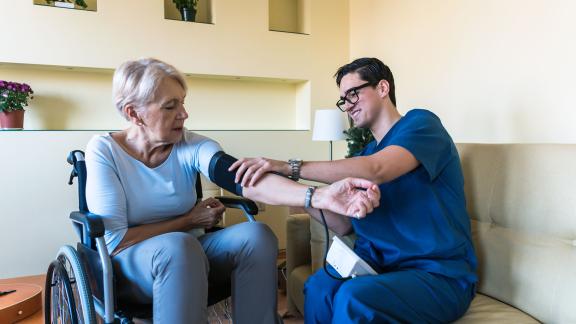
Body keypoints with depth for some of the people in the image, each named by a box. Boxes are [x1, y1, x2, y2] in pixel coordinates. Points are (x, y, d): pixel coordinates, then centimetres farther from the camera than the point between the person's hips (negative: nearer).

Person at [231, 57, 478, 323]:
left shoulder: (420, 123, -6)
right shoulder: (364, 155, 13)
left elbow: (376, 170, -27)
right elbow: (343, 225, 7)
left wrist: (289, 167, -27)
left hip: (440, 273, -4)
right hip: (380, 264, 5)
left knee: (353, 298, -31)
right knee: (319, 287, -24)